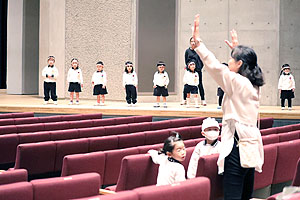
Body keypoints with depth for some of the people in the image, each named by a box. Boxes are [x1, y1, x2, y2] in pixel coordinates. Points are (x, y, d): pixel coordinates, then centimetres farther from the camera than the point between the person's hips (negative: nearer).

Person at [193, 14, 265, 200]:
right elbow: (246, 64, 33)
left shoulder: (237, 82, -11)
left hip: (238, 148, -9)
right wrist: (237, 49, 45)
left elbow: (215, 66, -19)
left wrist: (198, 42, -14)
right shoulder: (253, 85, 12)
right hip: (252, 147, 9)